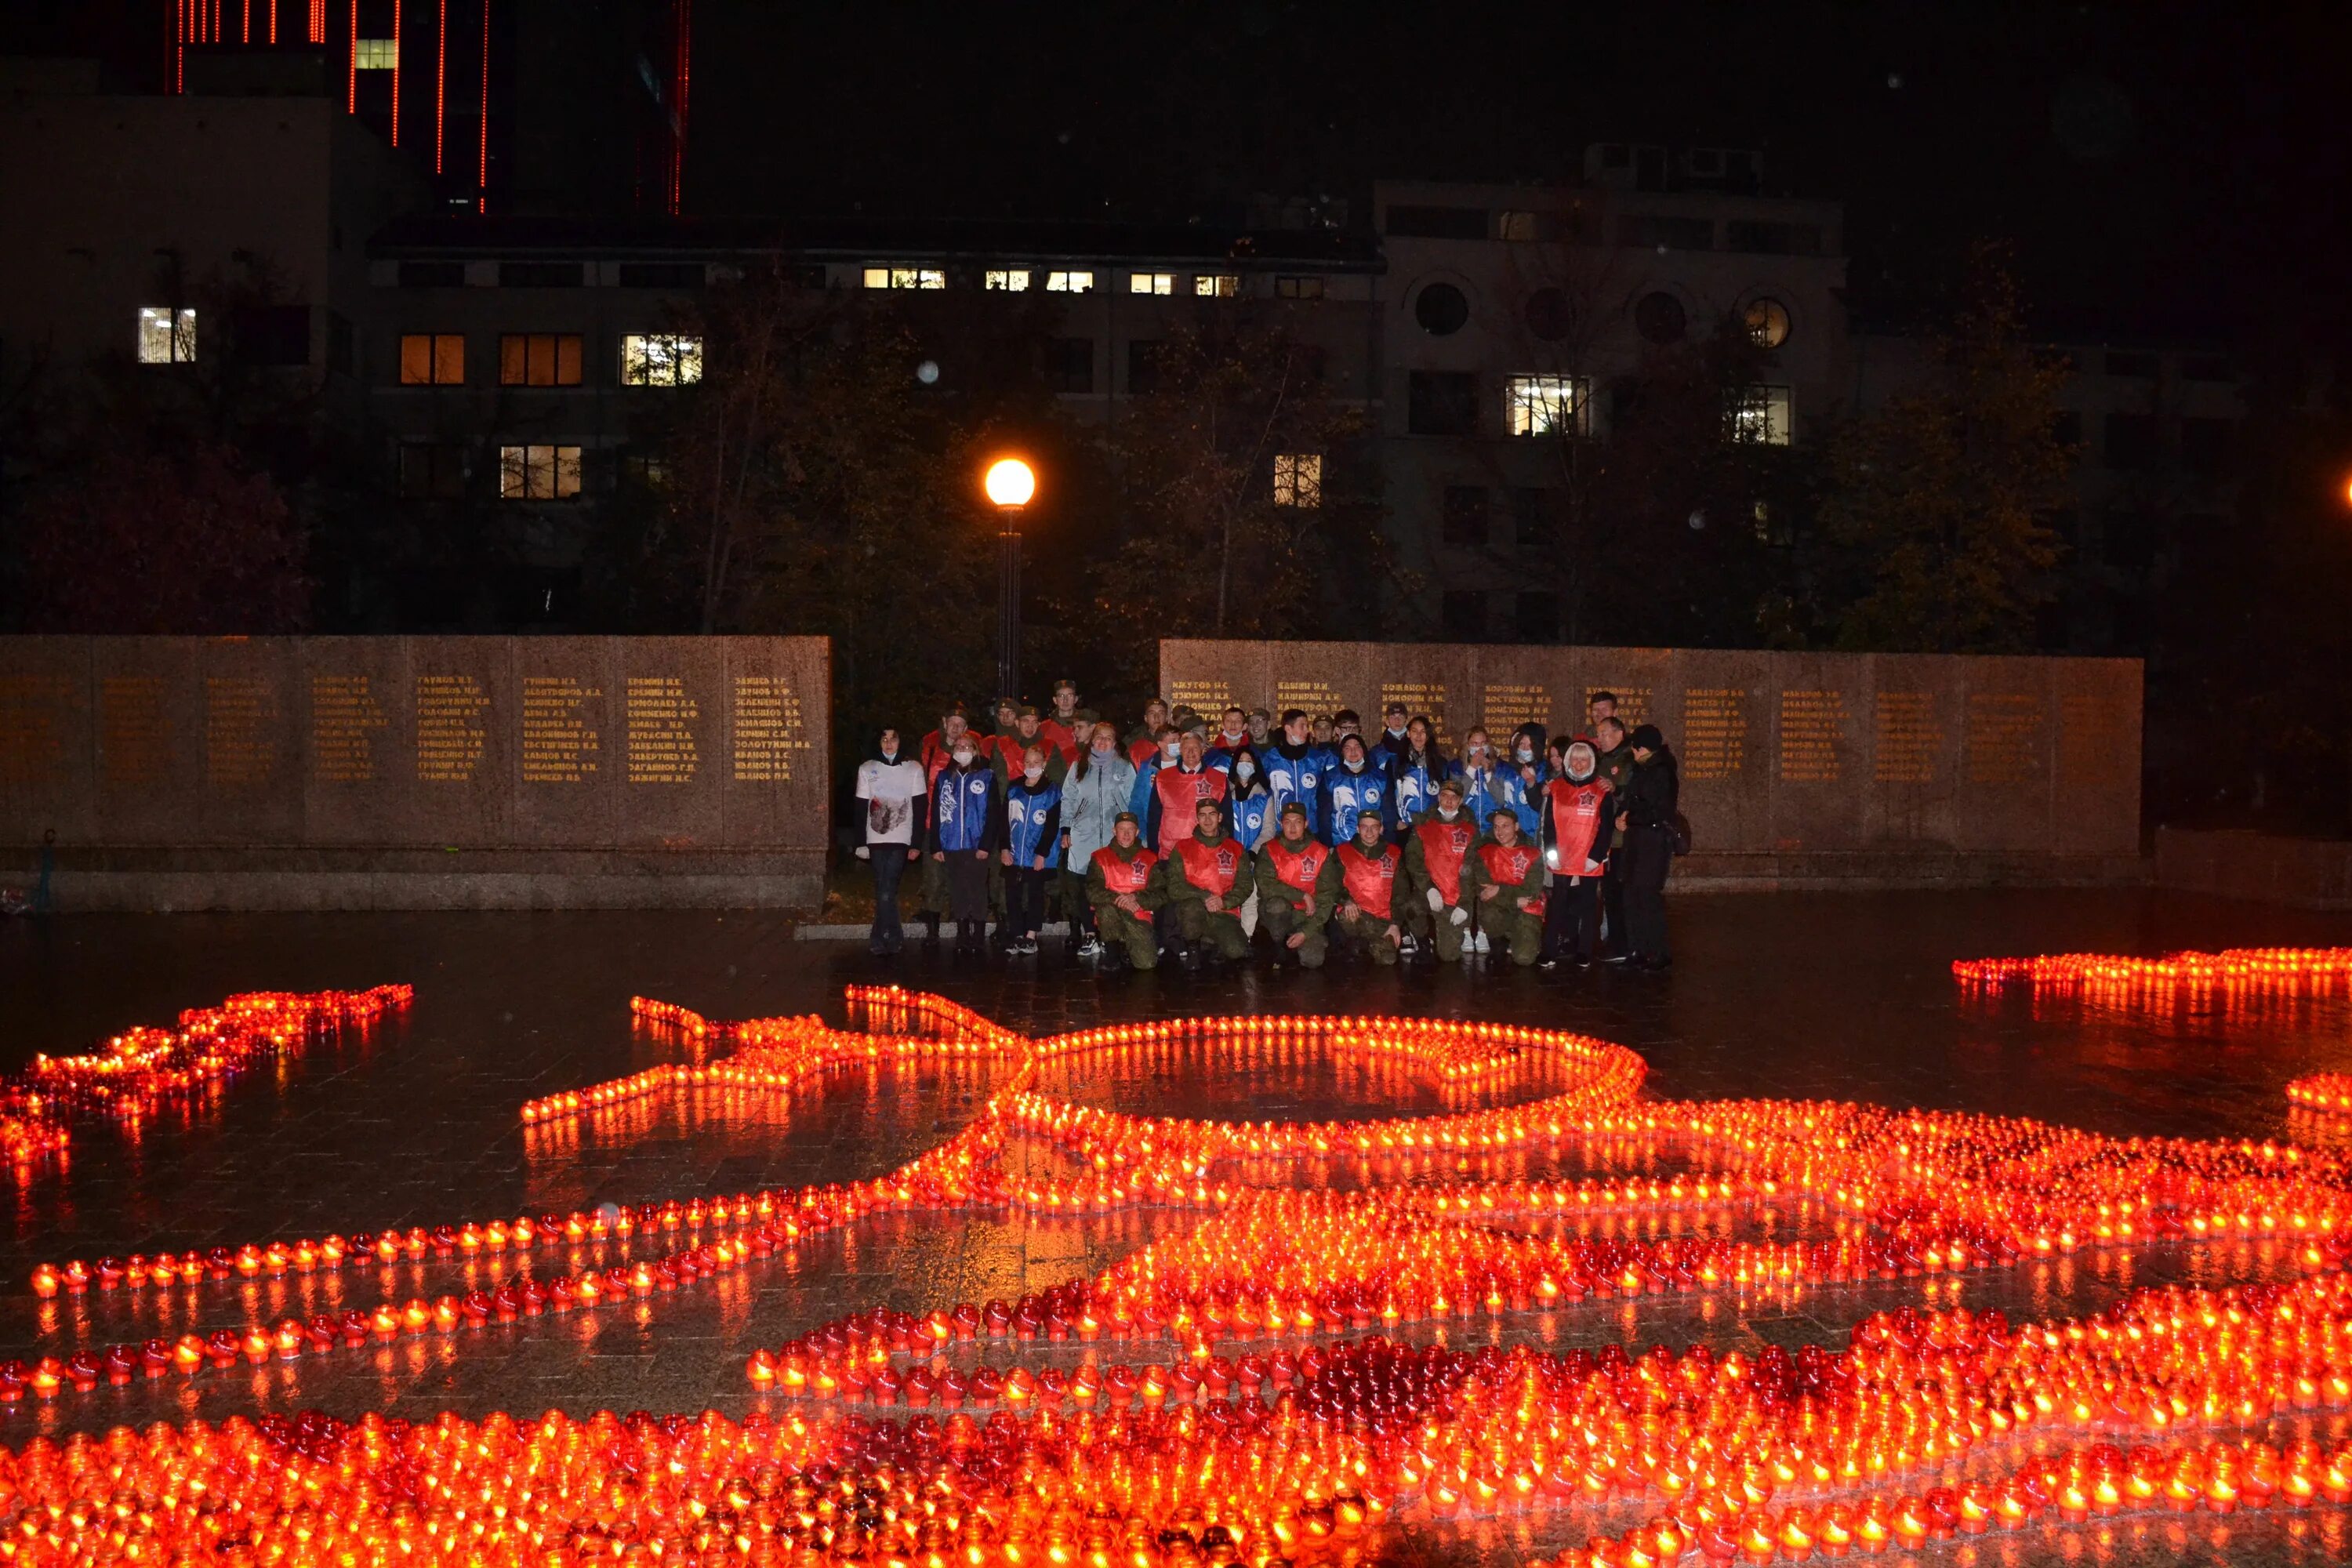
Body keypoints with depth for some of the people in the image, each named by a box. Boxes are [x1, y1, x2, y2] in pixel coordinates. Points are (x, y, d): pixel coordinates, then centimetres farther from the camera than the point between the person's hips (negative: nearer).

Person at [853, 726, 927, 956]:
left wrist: (917, 843, -5)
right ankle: (894, 937, 7)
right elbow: (861, 808, 8)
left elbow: (920, 808, 2)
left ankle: (879, 939, -7)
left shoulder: (914, 769, 4)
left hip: (901, 840, -2)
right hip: (876, 839, 2)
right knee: (884, 891, 0)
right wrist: (861, 842, 2)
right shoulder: (867, 769, 8)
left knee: (886, 891, -11)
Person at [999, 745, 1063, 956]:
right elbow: (1005, 820, 8)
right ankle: (1017, 936, 9)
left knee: (1035, 894, 2)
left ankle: (1031, 937, 5)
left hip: (1039, 856, -3)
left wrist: (1042, 853, -12)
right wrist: (1004, 847, -1)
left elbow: (1052, 826, -7)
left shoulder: (1053, 792, -3)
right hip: (1014, 855, 3)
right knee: (1013, 895, 3)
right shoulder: (1013, 789, 8)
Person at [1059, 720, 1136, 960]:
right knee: (1082, 886, -8)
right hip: (1082, 836, 1)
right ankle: (1090, 936, -6)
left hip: (1115, 836, -1)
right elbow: (1068, 799, 15)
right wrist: (1066, 830, 7)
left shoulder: (1124, 768, 11)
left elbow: (1134, 801, 10)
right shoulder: (1079, 767, 15)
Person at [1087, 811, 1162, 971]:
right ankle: (1112, 951, -13)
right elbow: (1092, 891, -6)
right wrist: (1117, 899, -21)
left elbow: (1158, 896, 1)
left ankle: (1125, 948, 14)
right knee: (1106, 908, -37)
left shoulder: (1149, 859, 10)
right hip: (1110, 917, -1)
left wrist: (1136, 898, -18)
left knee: (1147, 963, -21)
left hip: (1139, 917, 1)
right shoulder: (1100, 858, 7)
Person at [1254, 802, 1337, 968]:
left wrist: (1306, 931, -16)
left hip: (1306, 916, 1)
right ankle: (1279, 947, -9)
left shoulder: (1321, 853, -2)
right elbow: (1266, 886, -18)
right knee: (1277, 904, -37)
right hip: (1276, 915, -1)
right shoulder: (1269, 850, -4)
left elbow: (1326, 897, -6)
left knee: (1313, 961, -23)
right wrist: (1303, 896, -20)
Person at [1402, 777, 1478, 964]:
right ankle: (1427, 940, -3)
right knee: (1410, 907, -35)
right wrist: (1429, 888, -18)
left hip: (1455, 902, 0)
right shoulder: (1423, 826, 7)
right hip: (1428, 894, 0)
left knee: (1450, 956, -9)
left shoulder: (1469, 829, 6)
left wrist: (1464, 904, -9)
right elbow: (1413, 860, -3)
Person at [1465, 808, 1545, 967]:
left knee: (1524, 958, -22)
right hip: (1500, 908, 1)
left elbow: (1533, 891, -12)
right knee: (1487, 915, -36)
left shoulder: (1532, 853, -4)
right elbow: (1483, 892, -9)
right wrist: (1515, 901, -18)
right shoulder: (1485, 852, -1)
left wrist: (1500, 890, -19)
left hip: (1527, 911, -1)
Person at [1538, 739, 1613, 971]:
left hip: (1589, 862, -1)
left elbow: (1605, 827, -2)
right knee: (1558, 906, 1)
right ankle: (1550, 953, 1)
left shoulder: (1601, 790, 0)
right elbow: (1549, 823, 4)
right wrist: (1551, 854, -5)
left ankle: (1584, 953, 12)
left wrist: (1596, 856, -10)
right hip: (1562, 861, 1)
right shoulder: (1556, 788, 6)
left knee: (1587, 905, 6)